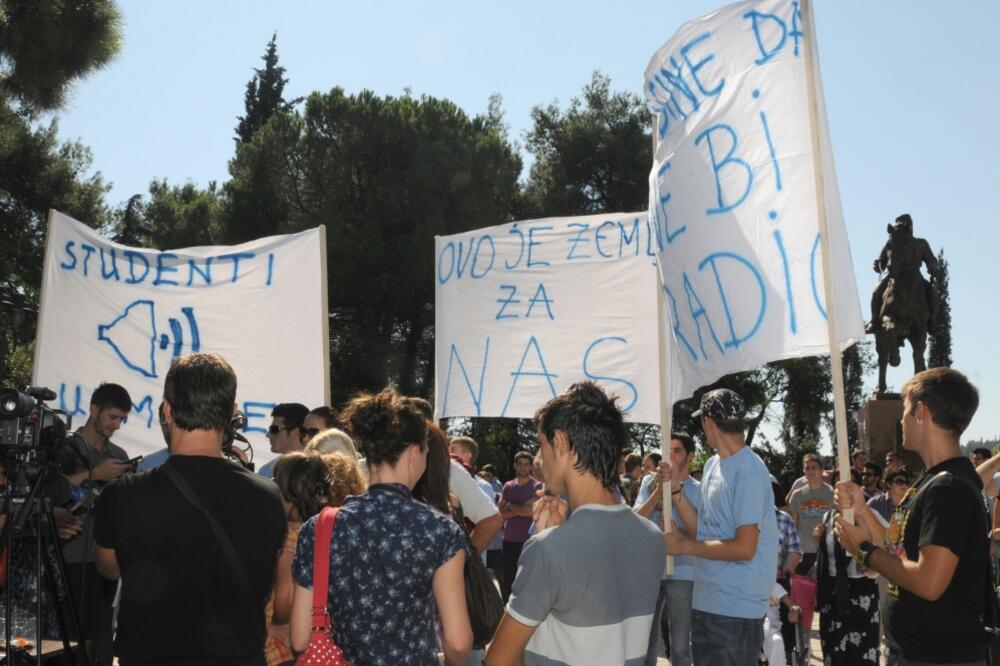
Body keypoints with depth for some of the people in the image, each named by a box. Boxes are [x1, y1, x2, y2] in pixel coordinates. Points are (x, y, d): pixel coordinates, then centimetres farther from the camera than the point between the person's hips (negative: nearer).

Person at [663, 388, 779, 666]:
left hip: (735, 609, -8)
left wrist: (684, 545, -13)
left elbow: (744, 548, -20)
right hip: (706, 601, 8)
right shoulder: (712, 465, 10)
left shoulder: (748, 470, -17)